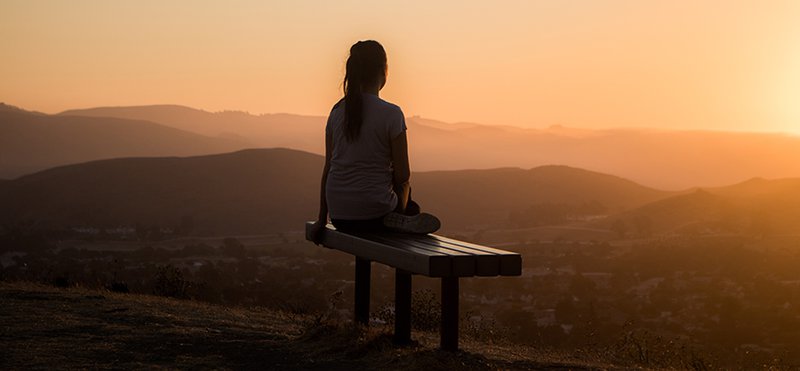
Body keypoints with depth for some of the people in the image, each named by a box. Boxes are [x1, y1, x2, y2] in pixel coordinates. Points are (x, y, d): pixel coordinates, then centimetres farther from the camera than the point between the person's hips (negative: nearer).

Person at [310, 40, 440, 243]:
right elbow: (402, 175, -9)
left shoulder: (337, 112, 4)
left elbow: (328, 168, 8)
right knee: (412, 208, 30)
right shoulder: (391, 114, -11)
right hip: (374, 213, -5)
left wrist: (322, 219, 14)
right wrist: (399, 206, 11)